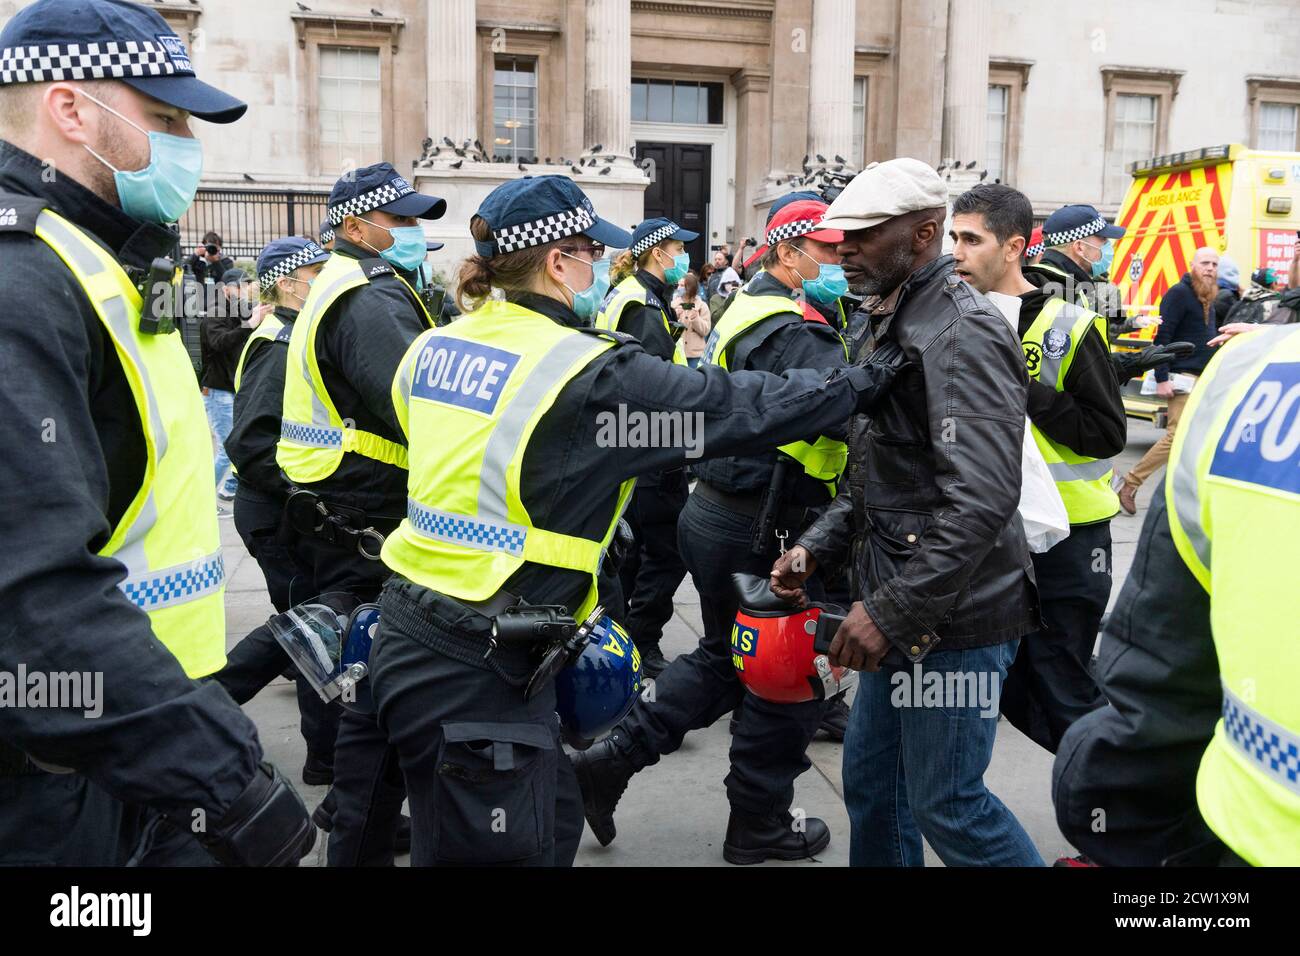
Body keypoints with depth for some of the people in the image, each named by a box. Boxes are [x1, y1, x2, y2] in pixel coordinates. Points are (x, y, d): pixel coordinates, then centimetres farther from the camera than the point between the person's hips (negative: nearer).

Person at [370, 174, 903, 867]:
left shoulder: (433, 346, 6)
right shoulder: (587, 374, -16)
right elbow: (736, 407, -11)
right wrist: (864, 382, 1)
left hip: (412, 632, 8)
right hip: (472, 675, -8)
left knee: (552, 819, 21)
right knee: (505, 848, 7)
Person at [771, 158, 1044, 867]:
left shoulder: (962, 331, -18)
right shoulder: (890, 323, 14)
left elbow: (983, 499, -27)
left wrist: (892, 611, -26)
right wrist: (819, 545, 6)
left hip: (953, 618, -9)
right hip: (900, 611, 9)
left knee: (945, 804, 3)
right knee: (871, 779, 18)